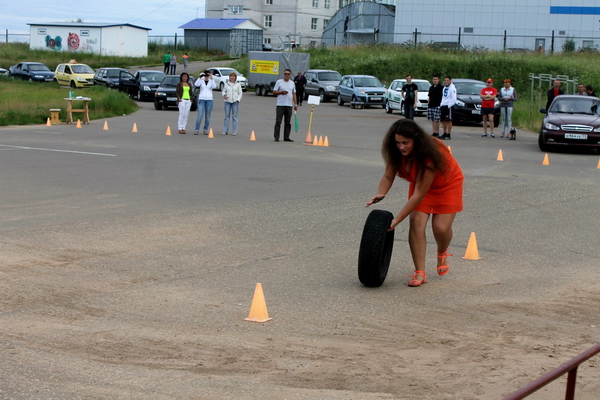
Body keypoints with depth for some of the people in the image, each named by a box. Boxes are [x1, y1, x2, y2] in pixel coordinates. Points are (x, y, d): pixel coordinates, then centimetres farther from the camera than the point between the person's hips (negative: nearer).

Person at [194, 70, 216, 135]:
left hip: (209, 100, 1)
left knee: (207, 116, 2)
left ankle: (205, 129, 13)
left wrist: (211, 79, -24)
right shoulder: (201, 81, 4)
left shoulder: (211, 81, 5)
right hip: (201, 99, -1)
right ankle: (196, 130, -7)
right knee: (200, 115, -11)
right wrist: (200, 77, -26)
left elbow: (214, 86, -16)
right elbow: (196, 84, -17)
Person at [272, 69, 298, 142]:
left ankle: (286, 137, 12)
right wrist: (281, 92, -17)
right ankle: (276, 137, -1)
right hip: (280, 105, -4)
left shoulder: (292, 83, 14)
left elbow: (294, 94, 16)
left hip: (289, 105, 4)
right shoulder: (279, 82, 1)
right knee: (278, 122, -4)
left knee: (288, 123, 7)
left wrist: (295, 104, 10)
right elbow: (274, 92, -1)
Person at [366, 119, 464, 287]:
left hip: (447, 184, -4)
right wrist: (380, 194, -38)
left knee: (441, 227, -13)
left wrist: (396, 220, -40)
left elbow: (419, 194, -39)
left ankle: (442, 254, 24)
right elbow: (388, 176, -14)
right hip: (420, 182, 5)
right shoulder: (396, 152, -23)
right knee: (416, 222, -14)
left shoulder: (429, 154, -40)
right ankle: (420, 273, -12)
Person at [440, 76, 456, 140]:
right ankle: (445, 134, 18)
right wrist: (441, 104, 13)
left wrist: (449, 105, -19)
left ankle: (448, 135, -4)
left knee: (448, 120, -6)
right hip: (443, 106, 8)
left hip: (448, 106, -8)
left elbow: (454, 98, -15)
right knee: (443, 120, 10)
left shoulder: (452, 88, -9)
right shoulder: (444, 87, 16)